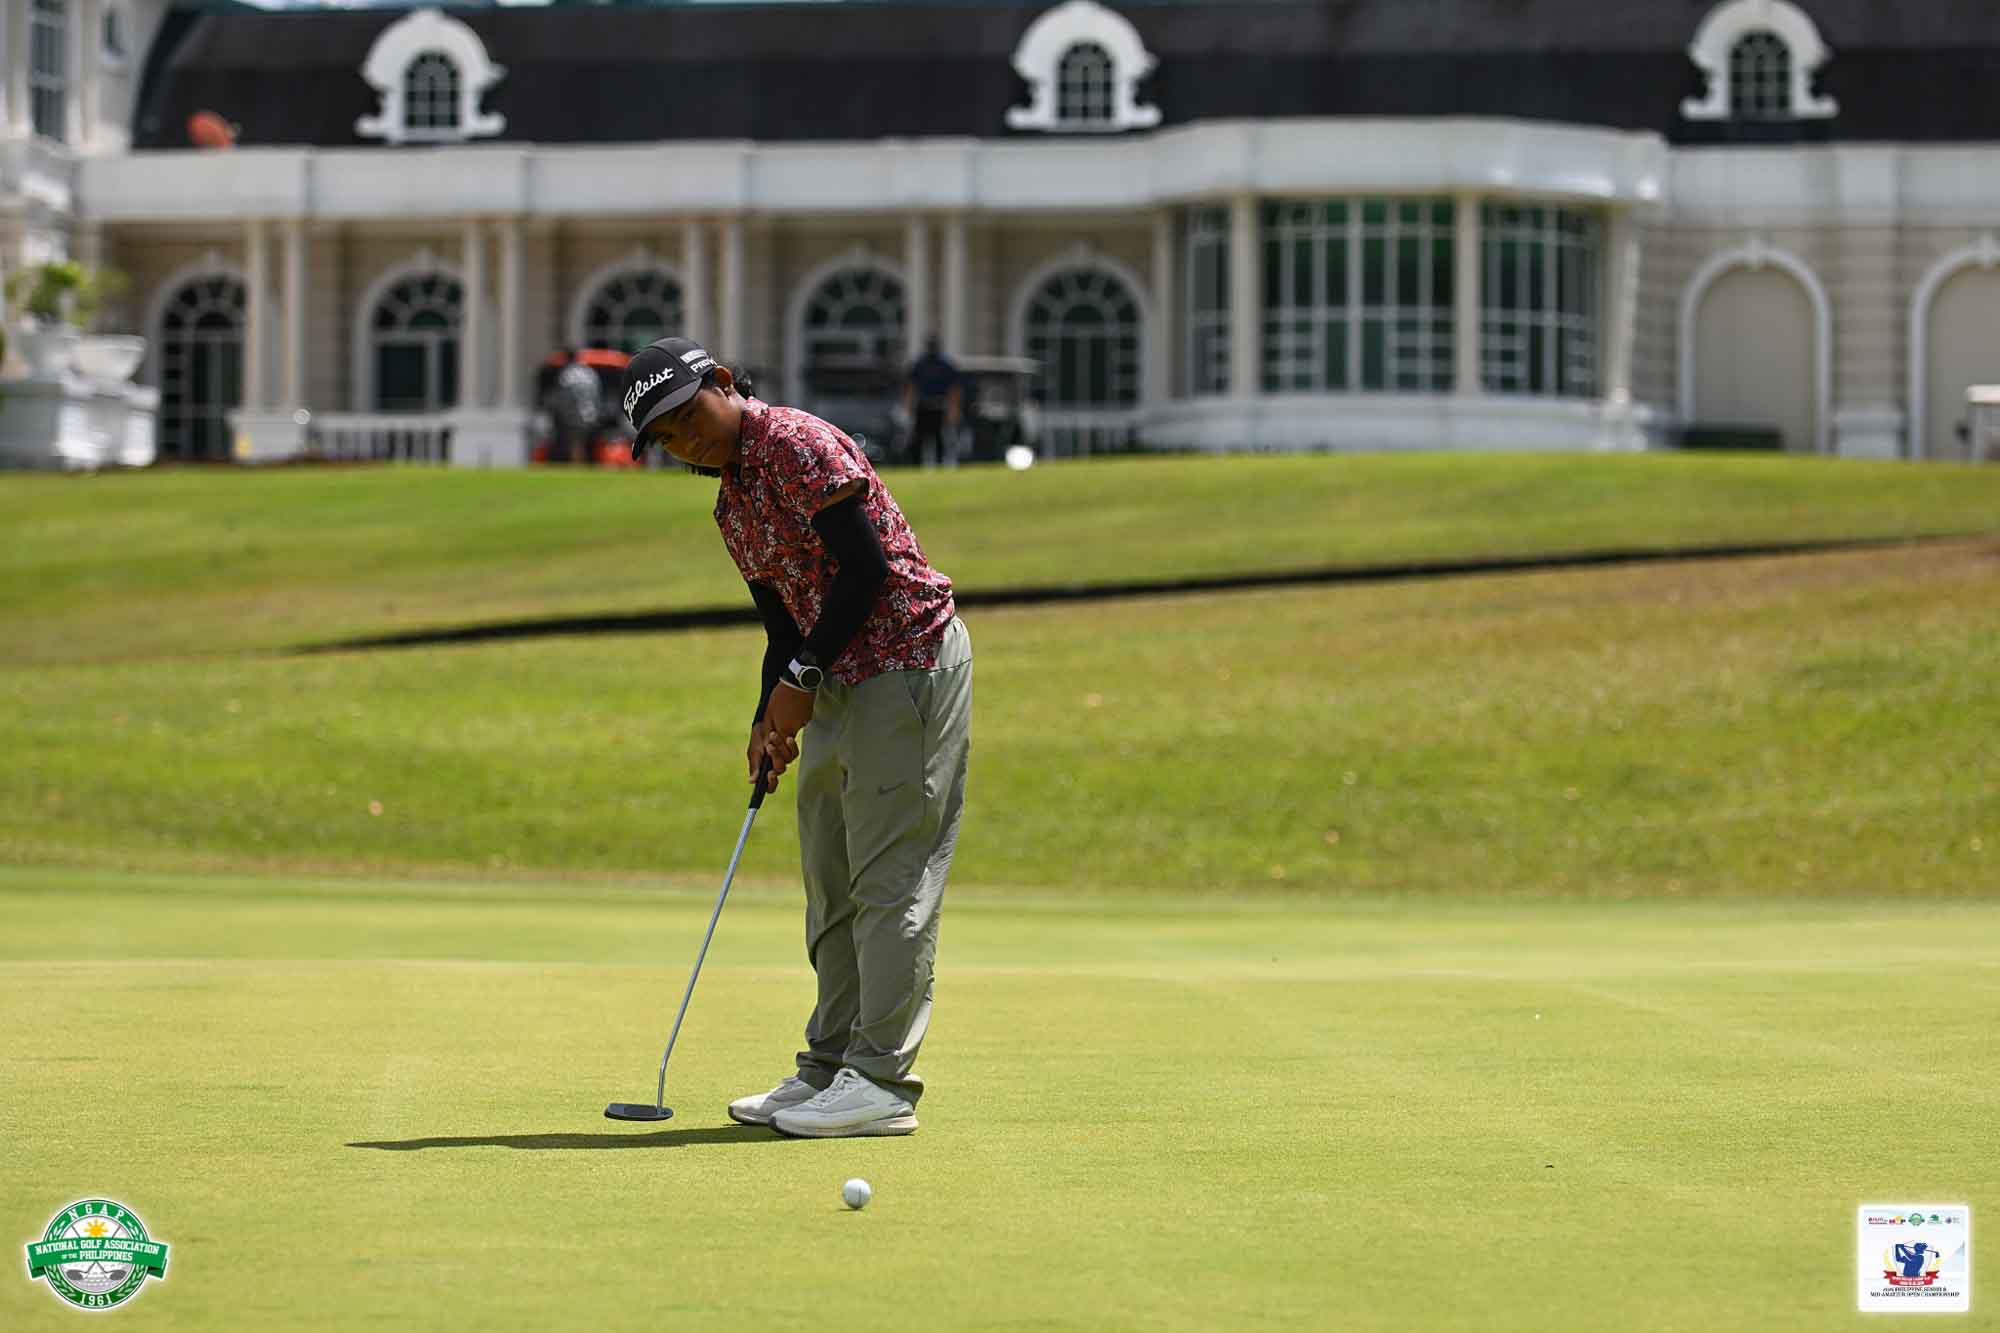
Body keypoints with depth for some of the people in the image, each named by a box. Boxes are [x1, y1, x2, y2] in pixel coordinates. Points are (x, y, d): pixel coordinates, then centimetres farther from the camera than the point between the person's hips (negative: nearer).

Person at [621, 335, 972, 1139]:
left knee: (890, 878, -10)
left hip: (908, 659, -10)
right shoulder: (731, 508, 15)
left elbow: (868, 568, -20)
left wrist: (802, 677, -17)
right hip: (838, 684, 10)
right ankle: (831, 1068, 20)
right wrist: (770, 720, 3)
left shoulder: (801, 447, -14)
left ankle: (881, 1082, -10)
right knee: (831, 885, 13)